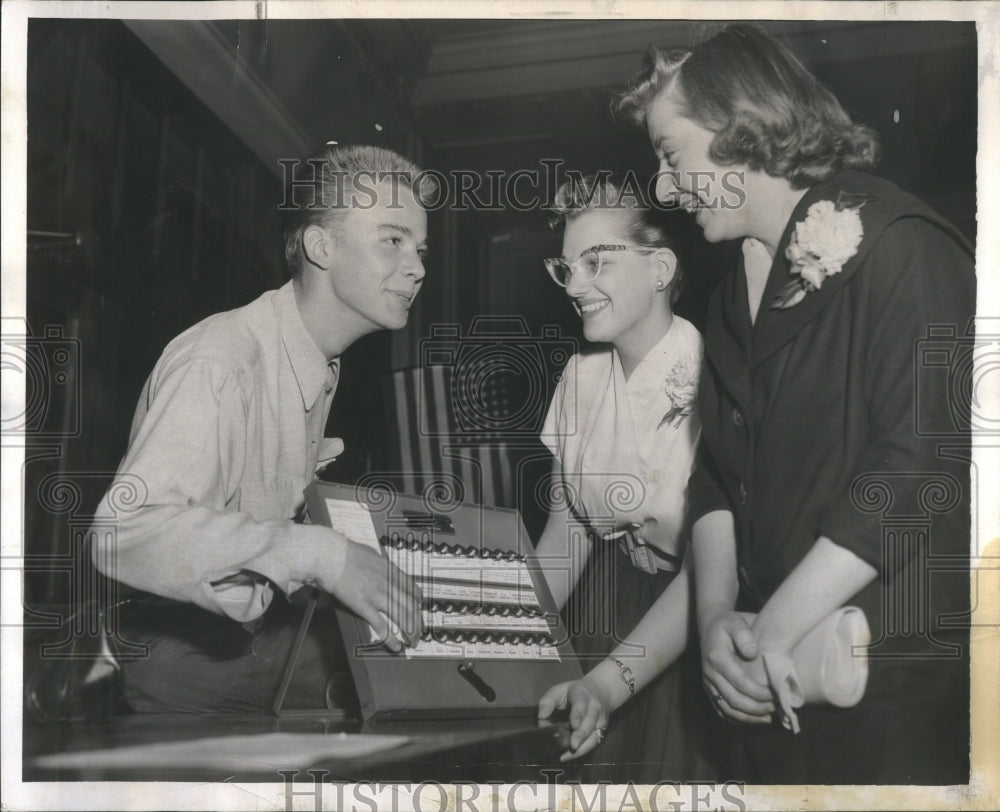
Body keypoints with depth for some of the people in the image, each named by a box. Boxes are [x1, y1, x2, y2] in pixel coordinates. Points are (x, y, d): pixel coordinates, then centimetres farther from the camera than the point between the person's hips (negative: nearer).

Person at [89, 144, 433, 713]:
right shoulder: (219, 361, -25)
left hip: (267, 626, 8)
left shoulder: (323, 360, 5)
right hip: (189, 660, -8)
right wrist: (320, 554, -42)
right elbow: (126, 532, -37)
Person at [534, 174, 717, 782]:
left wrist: (609, 683, -32)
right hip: (612, 600, 5)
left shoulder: (709, 379, -20)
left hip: (692, 617, -5)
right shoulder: (582, 374, 0)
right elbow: (567, 526, 5)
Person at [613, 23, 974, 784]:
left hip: (902, 678, -7)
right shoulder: (737, 293, 12)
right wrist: (717, 615, -6)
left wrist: (776, 627, -17)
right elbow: (719, 472, 10)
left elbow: (923, 465, -21)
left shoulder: (898, 248, -12)